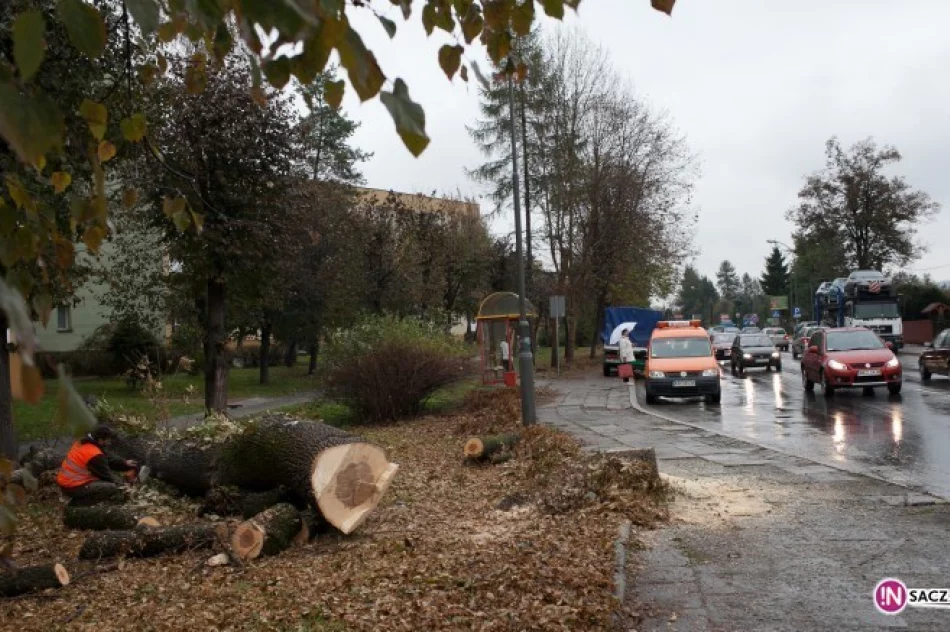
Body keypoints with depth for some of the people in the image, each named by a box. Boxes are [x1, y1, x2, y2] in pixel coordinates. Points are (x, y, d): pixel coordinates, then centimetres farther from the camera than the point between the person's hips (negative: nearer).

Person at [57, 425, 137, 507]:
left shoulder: (82, 443, 8)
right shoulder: (95, 455, -21)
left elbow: (108, 459, 17)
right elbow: (106, 475, -9)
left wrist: (125, 463, 14)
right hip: (74, 487, -10)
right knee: (112, 488, -18)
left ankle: (79, 498, 9)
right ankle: (78, 503, -11)